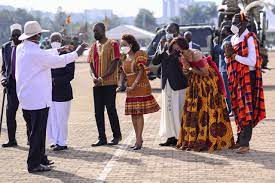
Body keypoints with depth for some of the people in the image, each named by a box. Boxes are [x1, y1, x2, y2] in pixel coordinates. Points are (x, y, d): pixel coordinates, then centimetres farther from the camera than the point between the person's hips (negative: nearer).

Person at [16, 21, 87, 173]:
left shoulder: (21, 49, 7)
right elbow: (58, 61, -15)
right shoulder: (35, 52, -20)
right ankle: (34, 164, 3)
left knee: (35, 130, 18)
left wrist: (59, 50, 27)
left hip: (25, 98, 9)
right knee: (38, 132, -2)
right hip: (38, 98, -9)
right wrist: (77, 53, -3)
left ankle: (40, 158, 28)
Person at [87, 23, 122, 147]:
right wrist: (94, 76, -8)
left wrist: (103, 78, -18)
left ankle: (117, 135, 11)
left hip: (109, 83, -6)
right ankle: (102, 138, 11)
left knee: (111, 109, -3)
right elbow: (91, 64, 12)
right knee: (98, 112, 5)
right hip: (97, 84, 6)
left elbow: (115, 63, -11)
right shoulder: (93, 46, 15)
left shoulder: (112, 44, -4)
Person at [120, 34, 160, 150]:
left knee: (139, 113, -9)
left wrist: (133, 86, -16)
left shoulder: (139, 54, -7)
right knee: (133, 114, 6)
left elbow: (141, 72, -13)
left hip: (140, 87, -7)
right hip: (130, 88, 7)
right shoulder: (124, 57, 13)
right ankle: (138, 138, 15)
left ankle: (138, 140, -10)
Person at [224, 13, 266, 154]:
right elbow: (230, 60, 17)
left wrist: (234, 55, -17)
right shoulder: (234, 38, 11)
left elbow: (252, 62, -19)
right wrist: (228, 55, -5)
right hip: (236, 77, 8)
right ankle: (240, 139, 19)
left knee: (246, 110, -8)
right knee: (238, 109, 11)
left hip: (248, 77, -8)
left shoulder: (250, 38, -12)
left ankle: (245, 143, -9)